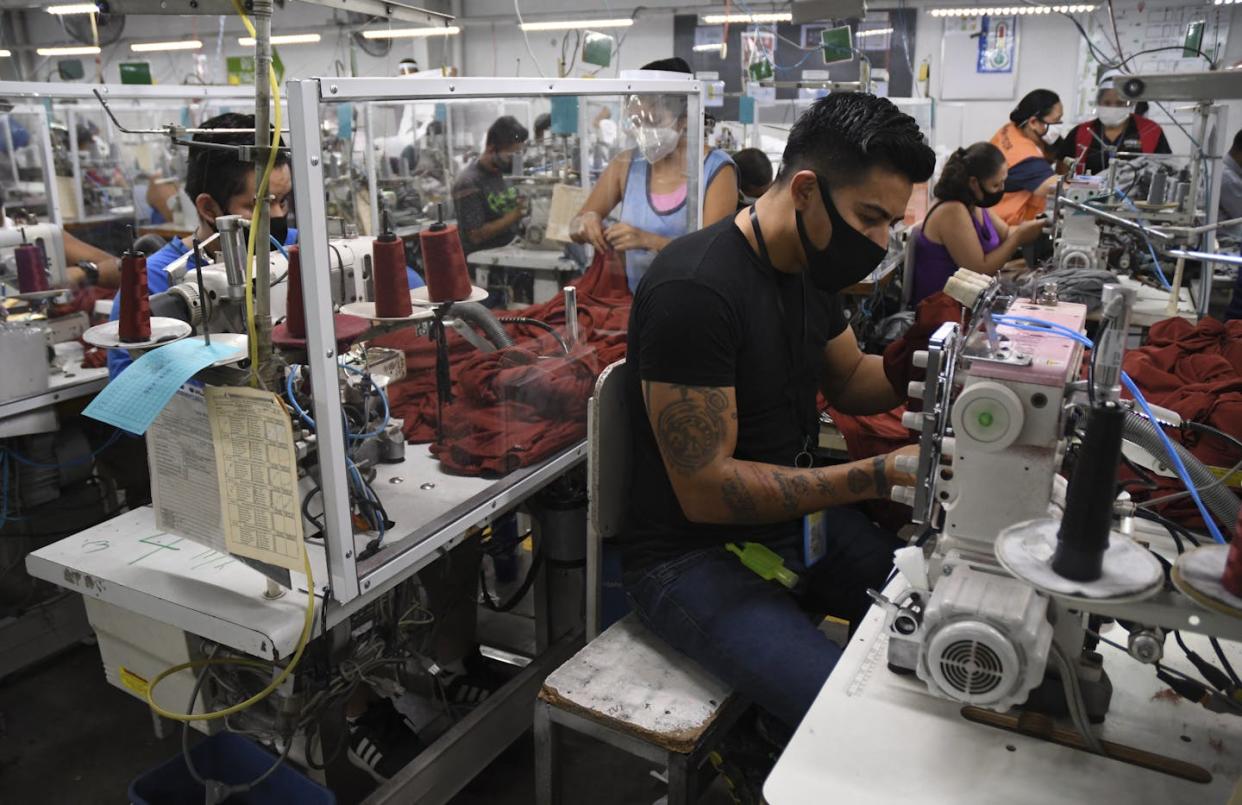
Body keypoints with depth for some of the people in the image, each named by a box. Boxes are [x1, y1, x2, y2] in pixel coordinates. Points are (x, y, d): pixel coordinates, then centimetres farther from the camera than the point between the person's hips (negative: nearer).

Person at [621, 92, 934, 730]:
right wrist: (880, 475, -27)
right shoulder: (693, 289, -24)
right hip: (694, 555, -9)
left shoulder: (808, 264, 5)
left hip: (797, 519, 9)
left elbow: (849, 378, 19)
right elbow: (705, 488, -25)